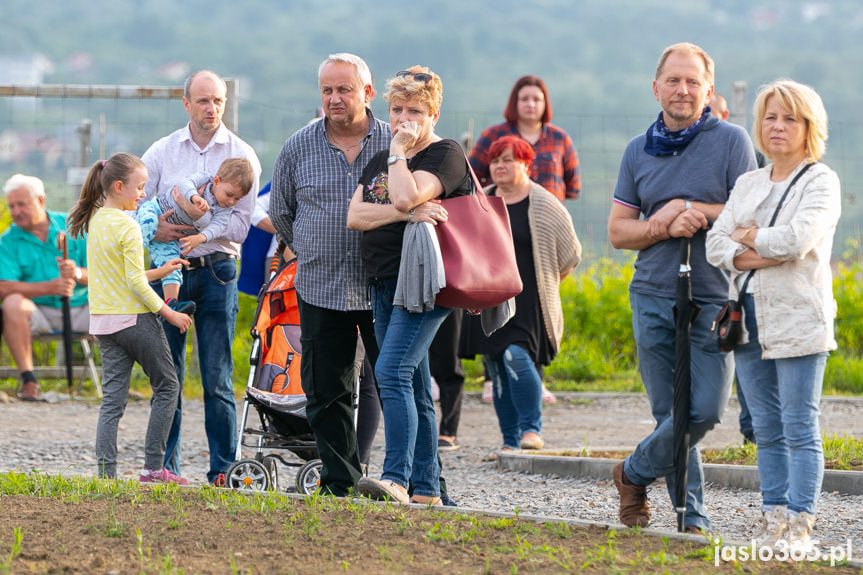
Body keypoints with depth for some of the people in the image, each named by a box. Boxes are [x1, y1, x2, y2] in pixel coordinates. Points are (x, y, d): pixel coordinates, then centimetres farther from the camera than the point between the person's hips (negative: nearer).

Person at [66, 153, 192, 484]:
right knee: (166, 386, 6)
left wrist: (158, 272, 17)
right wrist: (169, 314, -11)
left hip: (103, 322, 7)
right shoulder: (128, 227, -14)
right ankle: (153, 468, 2)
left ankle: (105, 473, -3)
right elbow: (135, 281, -17)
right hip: (134, 319, -7)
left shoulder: (94, 222, 11)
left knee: (112, 399, 6)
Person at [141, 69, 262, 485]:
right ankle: (165, 466, 10)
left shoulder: (242, 156, 2)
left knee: (217, 380, -3)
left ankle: (223, 470, 1)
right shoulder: (162, 152, 7)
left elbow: (239, 225, -5)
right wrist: (155, 229, -13)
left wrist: (198, 218, -17)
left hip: (216, 270, -2)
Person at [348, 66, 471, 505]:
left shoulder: (445, 154, -4)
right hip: (384, 285, 8)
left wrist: (398, 150, -8)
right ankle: (425, 489, 12)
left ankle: (396, 479, -30)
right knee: (413, 389, 9)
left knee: (392, 373, -22)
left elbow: (406, 196, -21)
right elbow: (354, 216, 3)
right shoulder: (380, 160, 19)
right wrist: (408, 214, -12)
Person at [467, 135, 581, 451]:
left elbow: (571, 253, 3)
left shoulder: (544, 205, -4)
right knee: (497, 367, 4)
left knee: (516, 356, -22)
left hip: (526, 299, -5)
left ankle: (531, 428, -14)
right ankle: (510, 440, 12)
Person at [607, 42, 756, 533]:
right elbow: (618, 231, 9)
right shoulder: (639, 151, 11)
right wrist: (668, 227, -10)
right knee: (671, 414, 1)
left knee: (706, 409, -11)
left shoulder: (730, 141, 1)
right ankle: (692, 516, 11)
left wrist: (690, 208, -13)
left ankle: (635, 474, 11)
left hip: (713, 300, -2)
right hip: (654, 298, 2)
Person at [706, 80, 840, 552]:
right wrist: (758, 256, -11)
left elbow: (797, 239, -18)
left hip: (797, 318, -6)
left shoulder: (820, 181, -3)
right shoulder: (748, 185, 16)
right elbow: (716, 244, 7)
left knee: (799, 428, -6)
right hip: (749, 318, 6)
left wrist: (751, 237, -2)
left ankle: (800, 526, -5)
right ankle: (773, 520, 12)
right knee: (766, 428, 8)